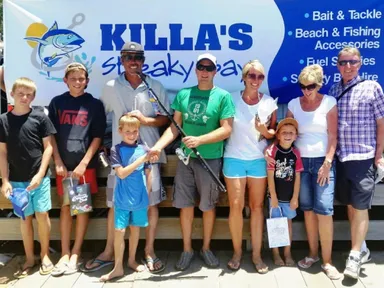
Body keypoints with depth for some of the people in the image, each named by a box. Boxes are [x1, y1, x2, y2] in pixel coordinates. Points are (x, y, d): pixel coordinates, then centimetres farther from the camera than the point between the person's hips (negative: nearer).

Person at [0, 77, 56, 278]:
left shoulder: (40, 117, -3)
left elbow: (48, 147, -2)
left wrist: (40, 175, -9)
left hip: (39, 177, -1)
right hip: (17, 180, 2)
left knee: (42, 215, 3)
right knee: (25, 217, 9)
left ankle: (45, 255, 20)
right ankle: (29, 258, 22)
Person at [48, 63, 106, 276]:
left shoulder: (94, 104, 0)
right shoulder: (57, 103, 6)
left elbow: (98, 137, -3)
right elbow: (52, 135, 5)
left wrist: (84, 163, -10)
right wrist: (58, 162, -4)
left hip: (86, 164, -2)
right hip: (64, 165, 2)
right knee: (66, 207, 7)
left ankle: (76, 253, 13)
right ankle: (65, 254, 14)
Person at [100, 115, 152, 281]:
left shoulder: (143, 149, -1)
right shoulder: (116, 150, -6)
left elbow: (148, 174, 7)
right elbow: (121, 173, -16)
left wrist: (148, 193, 7)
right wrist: (141, 160, -21)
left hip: (140, 198, 2)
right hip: (122, 199, -2)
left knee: (135, 228, 15)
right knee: (119, 231, 0)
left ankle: (132, 260, 33)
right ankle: (118, 267, 14)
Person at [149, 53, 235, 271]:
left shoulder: (223, 96, -5)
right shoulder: (183, 94, 6)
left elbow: (226, 130, -11)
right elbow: (175, 126, 6)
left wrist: (200, 140, -23)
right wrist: (159, 146, -9)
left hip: (210, 159, -3)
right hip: (185, 157, 3)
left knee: (208, 206, 10)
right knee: (185, 204, 9)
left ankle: (206, 248, 28)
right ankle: (187, 249, 25)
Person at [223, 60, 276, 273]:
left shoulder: (269, 102, 1)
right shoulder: (231, 99, -2)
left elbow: (274, 132, 7)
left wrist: (264, 131, -13)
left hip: (259, 160, 1)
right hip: (234, 159, -1)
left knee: (257, 207, 7)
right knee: (236, 206, 2)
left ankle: (257, 254, 18)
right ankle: (237, 252, 19)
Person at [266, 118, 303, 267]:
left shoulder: (296, 153, -1)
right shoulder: (272, 150, -12)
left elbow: (297, 177, 1)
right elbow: (270, 175, -11)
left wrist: (295, 197, -1)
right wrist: (273, 196, -11)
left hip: (290, 196, 3)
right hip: (275, 195, -3)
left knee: (288, 222, 13)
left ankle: (288, 253, 26)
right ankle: (275, 253, 20)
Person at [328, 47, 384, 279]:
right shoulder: (333, 90, 8)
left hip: (363, 157, -4)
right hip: (340, 157, 4)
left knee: (360, 207, -1)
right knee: (350, 206, 12)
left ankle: (355, 256, 8)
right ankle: (362, 249, 28)